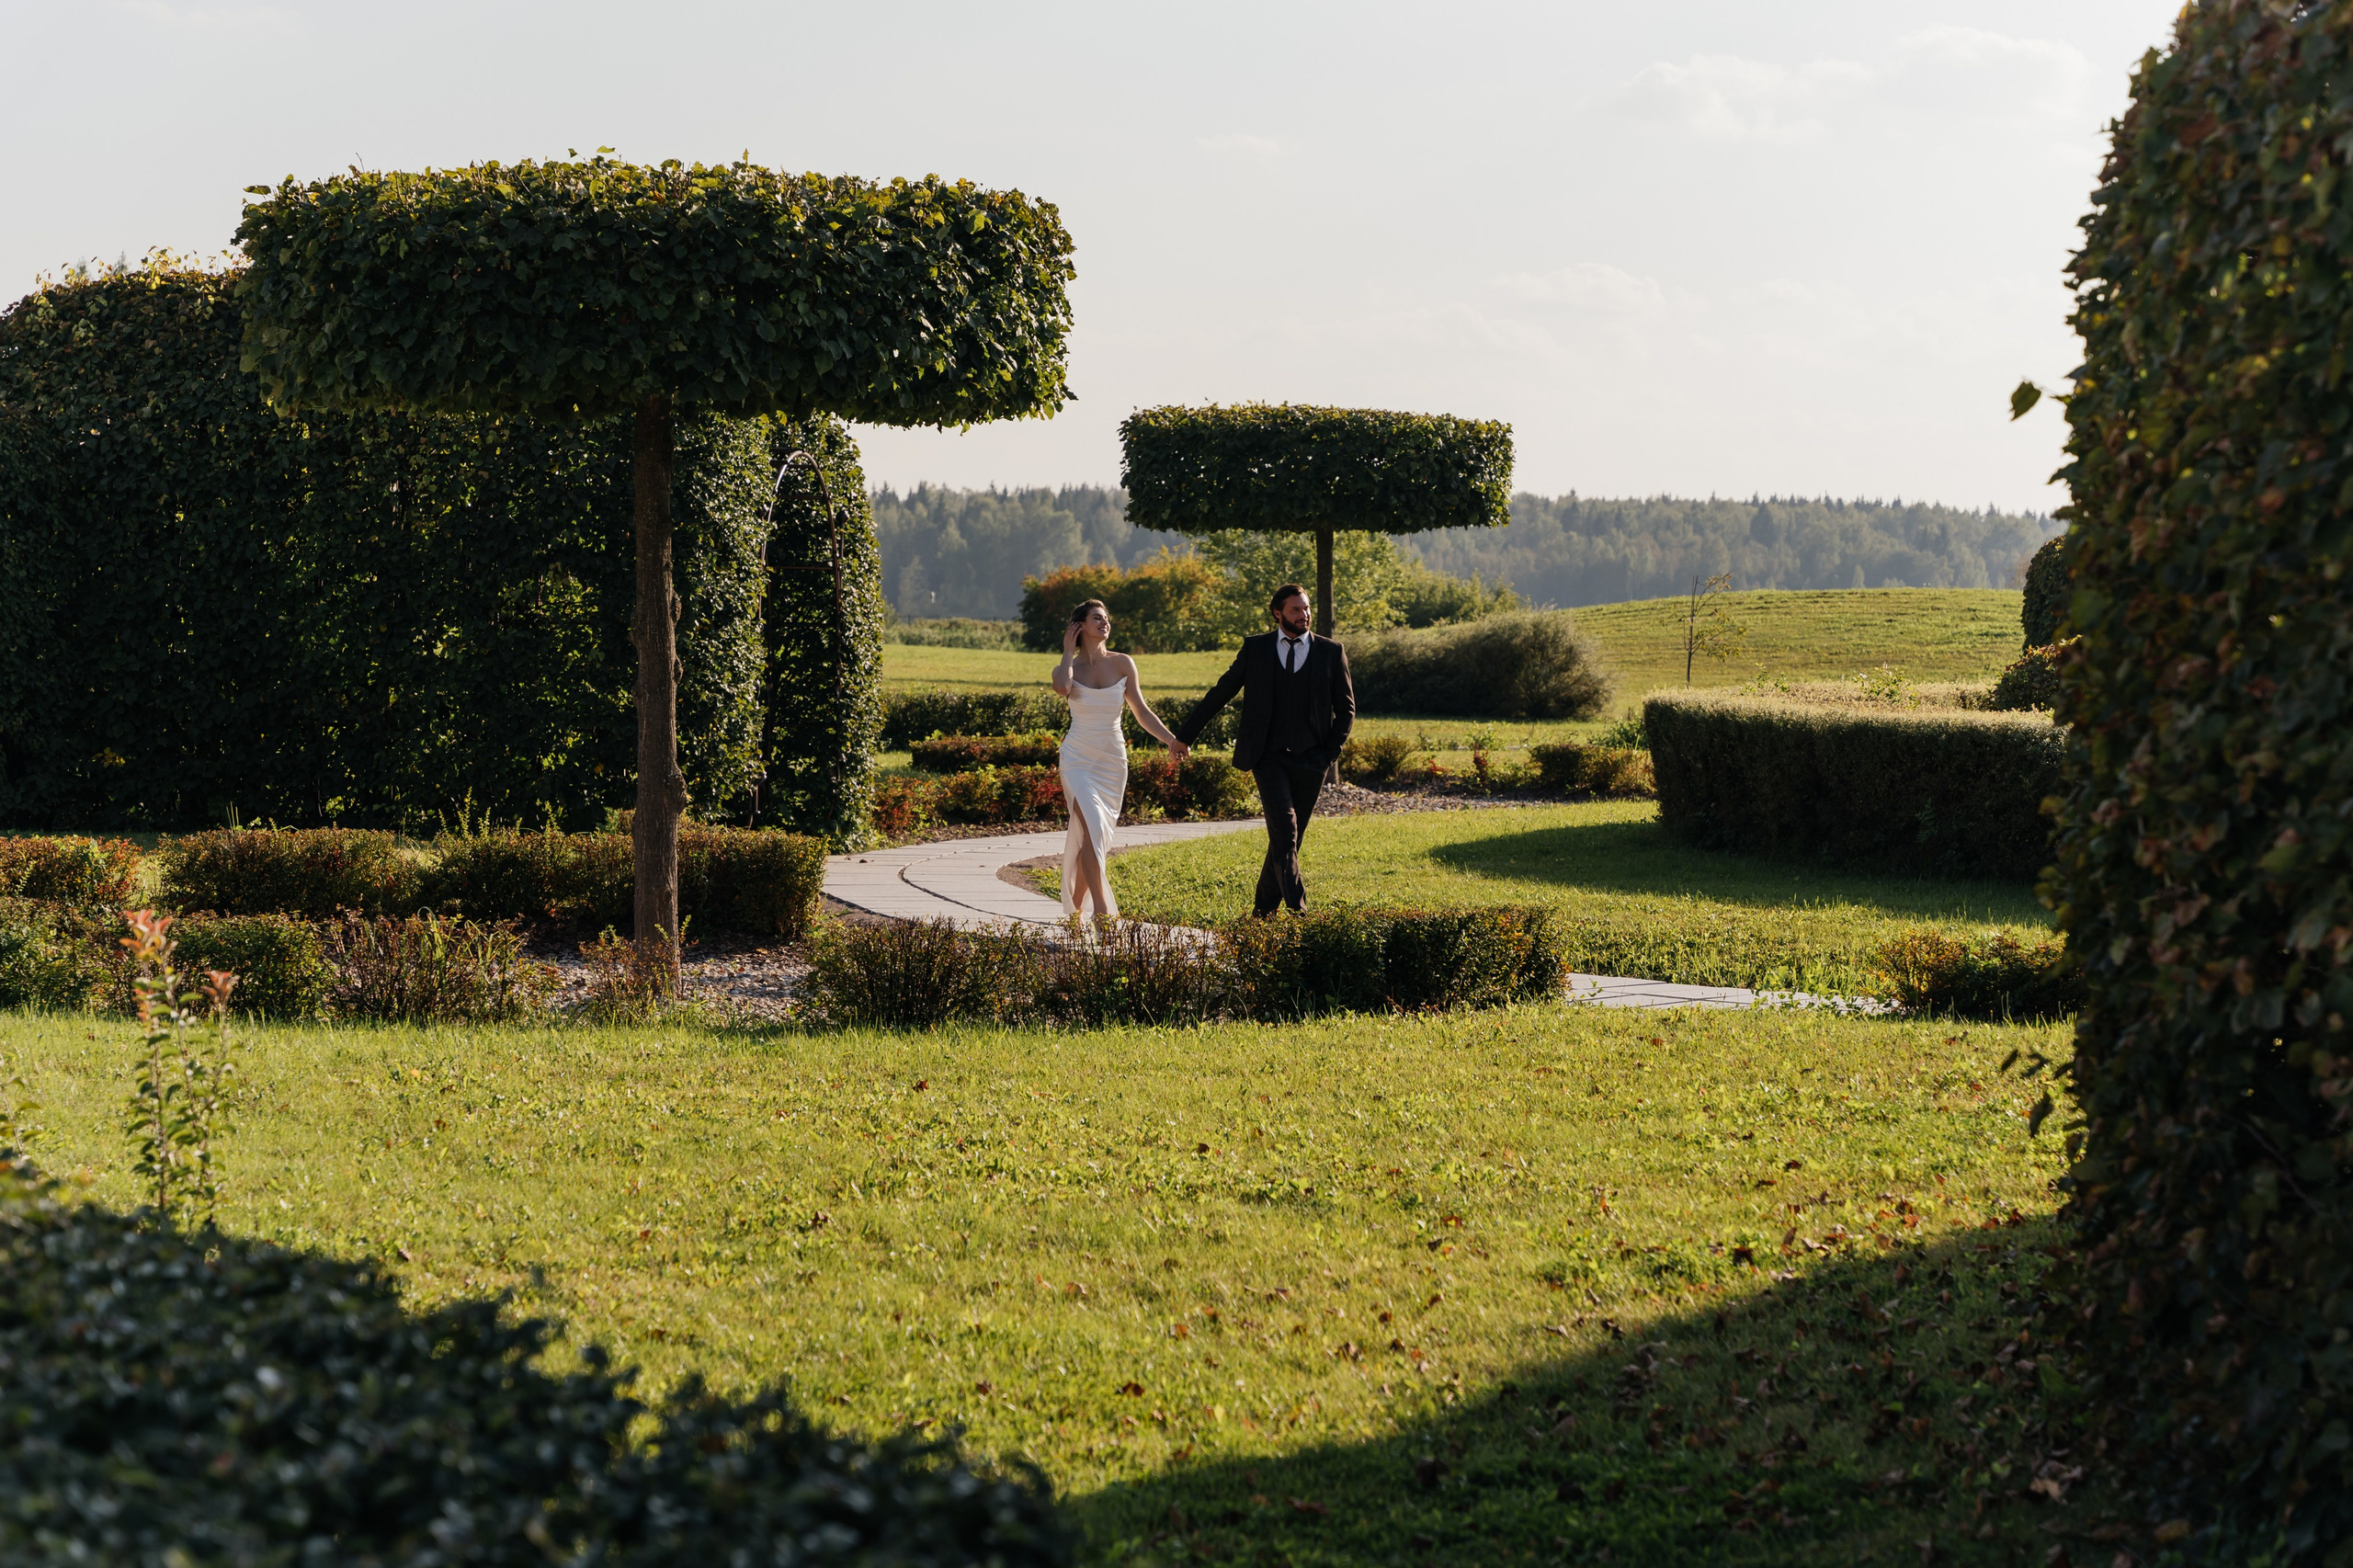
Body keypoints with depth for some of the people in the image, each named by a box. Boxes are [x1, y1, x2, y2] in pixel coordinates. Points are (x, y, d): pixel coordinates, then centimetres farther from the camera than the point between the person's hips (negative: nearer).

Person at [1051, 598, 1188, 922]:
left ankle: (1074, 908, 18)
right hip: (1079, 759, -3)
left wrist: (1170, 739, -7)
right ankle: (1103, 910, -21)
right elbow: (1062, 687, -26)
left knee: (1093, 835, 6)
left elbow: (1142, 711, 5)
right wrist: (1068, 652, -10)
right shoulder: (1069, 668, -1)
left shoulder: (1123, 664, 4)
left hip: (1112, 761, 3)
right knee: (1093, 828, -19)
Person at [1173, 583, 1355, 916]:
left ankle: (1265, 908, 20)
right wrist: (1185, 735, 11)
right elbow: (1221, 692, 10)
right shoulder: (1255, 648, 5)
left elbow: (1346, 708, 9)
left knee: (1290, 836, 7)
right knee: (1284, 830, -17)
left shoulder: (1331, 652, 5)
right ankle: (1297, 909, -19)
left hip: (1310, 762, 2)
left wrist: (1331, 753, -3)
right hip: (1269, 757, -1)